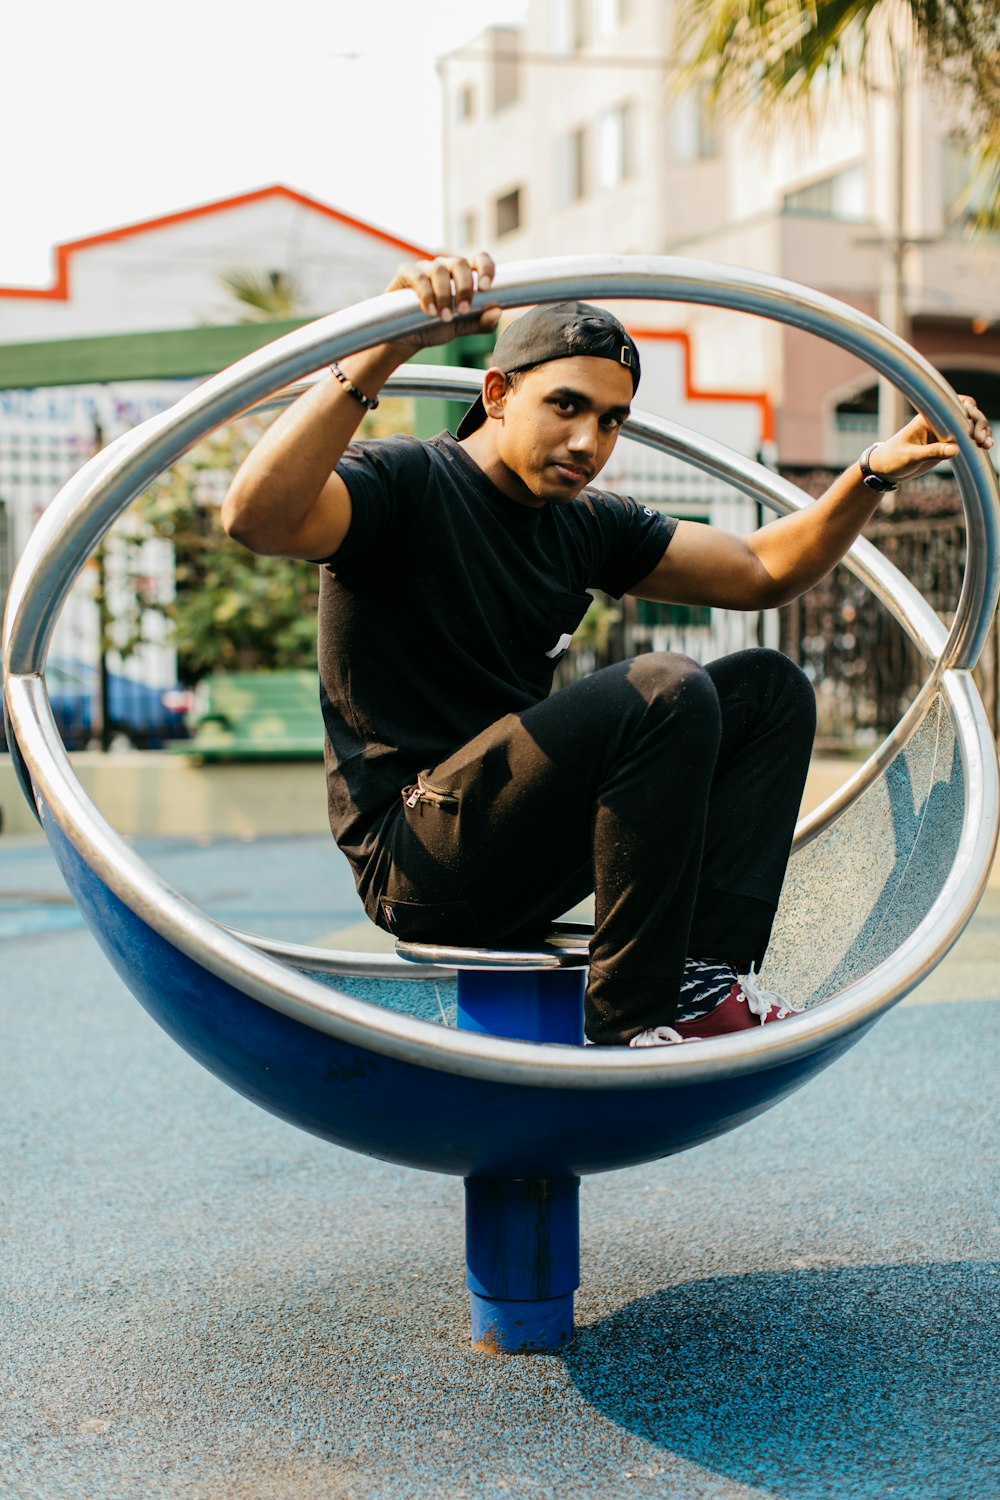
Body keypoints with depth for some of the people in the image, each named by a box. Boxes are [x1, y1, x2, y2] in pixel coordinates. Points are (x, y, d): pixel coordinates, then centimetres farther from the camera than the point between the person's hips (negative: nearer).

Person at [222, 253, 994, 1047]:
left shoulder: (585, 524, 12)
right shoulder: (402, 482, -10)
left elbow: (763, 570, 16)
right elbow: (257, 517, -32)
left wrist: (875, 474, 2)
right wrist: (382, 354, -41)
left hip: (528, 854, 9)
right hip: (416, 858, -9)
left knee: (767, 687, 4)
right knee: (663, 691, -27)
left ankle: (705, 978, -14)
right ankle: (633, 1023, -20)